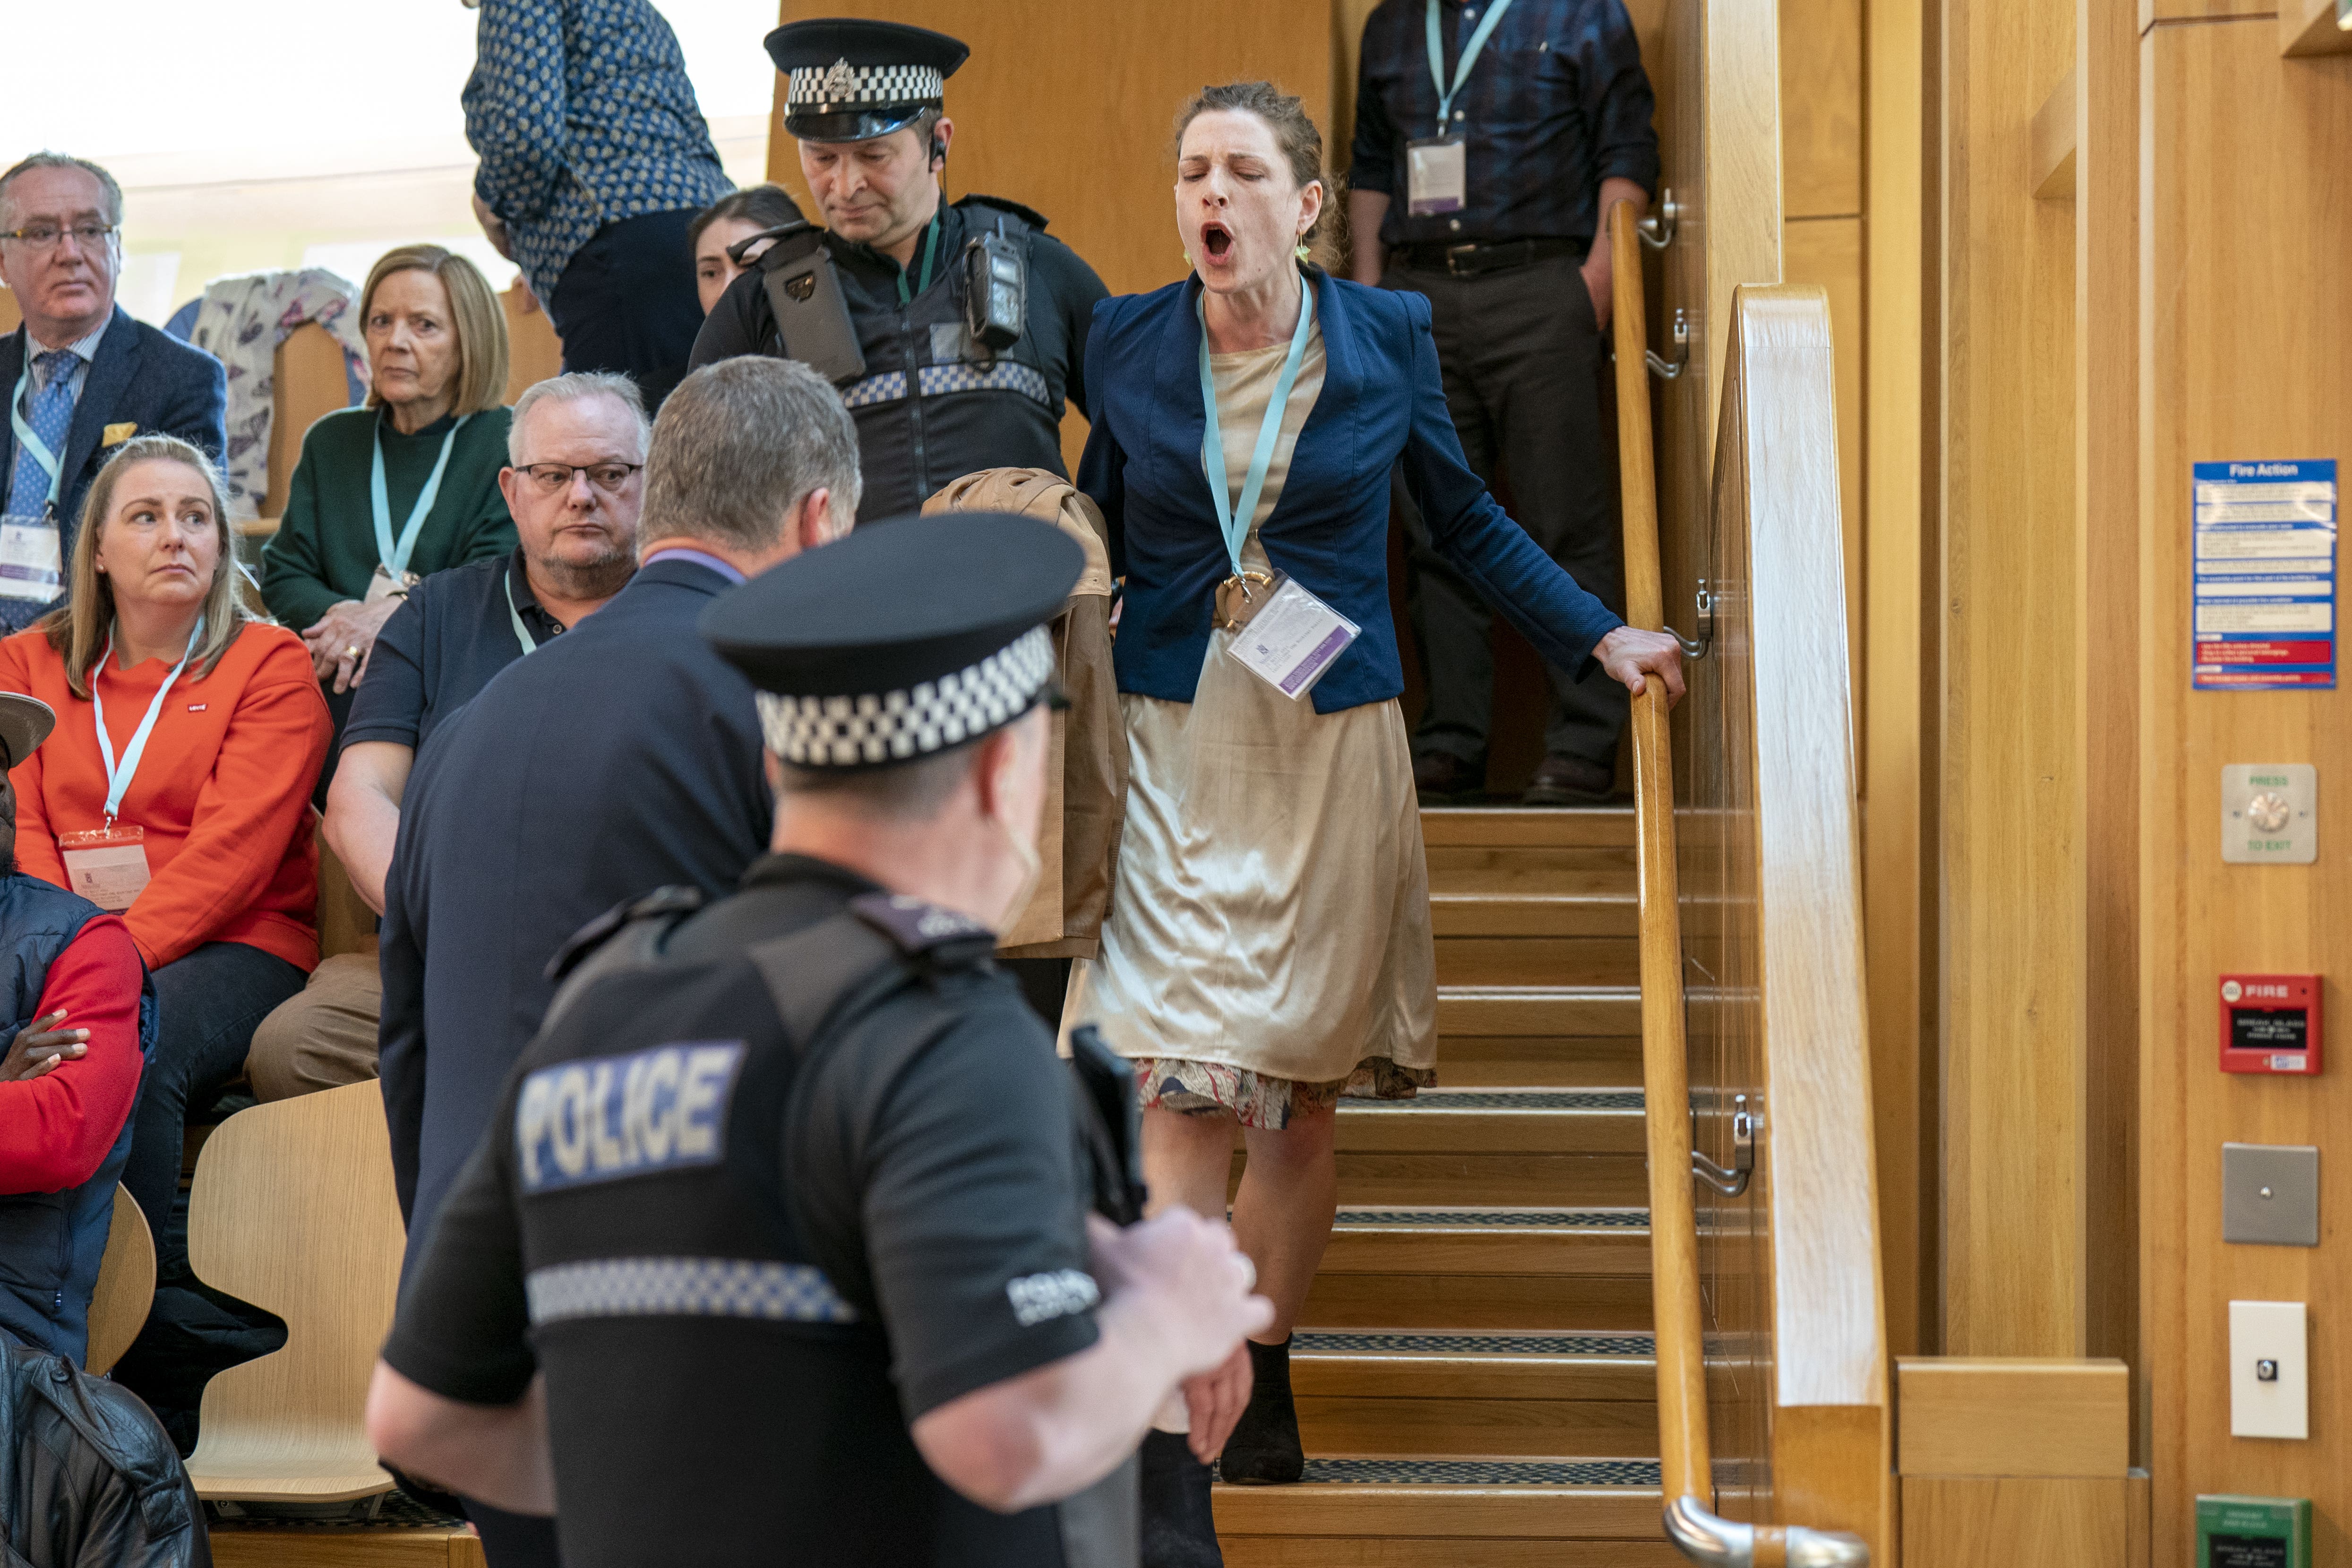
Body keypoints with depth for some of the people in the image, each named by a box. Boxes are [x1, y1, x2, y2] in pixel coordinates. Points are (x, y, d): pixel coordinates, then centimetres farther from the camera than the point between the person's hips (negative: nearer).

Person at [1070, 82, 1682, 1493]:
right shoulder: (1127, 346, 1)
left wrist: (1603, 640, 9)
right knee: (1179, 1090, -9)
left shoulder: (1388, 339, 1)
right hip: (1171, 742, 0)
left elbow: (1468, 521, 13)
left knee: (1301, 1091, 5)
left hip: (1333, 744, 1)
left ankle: (1265, 1377, 20)